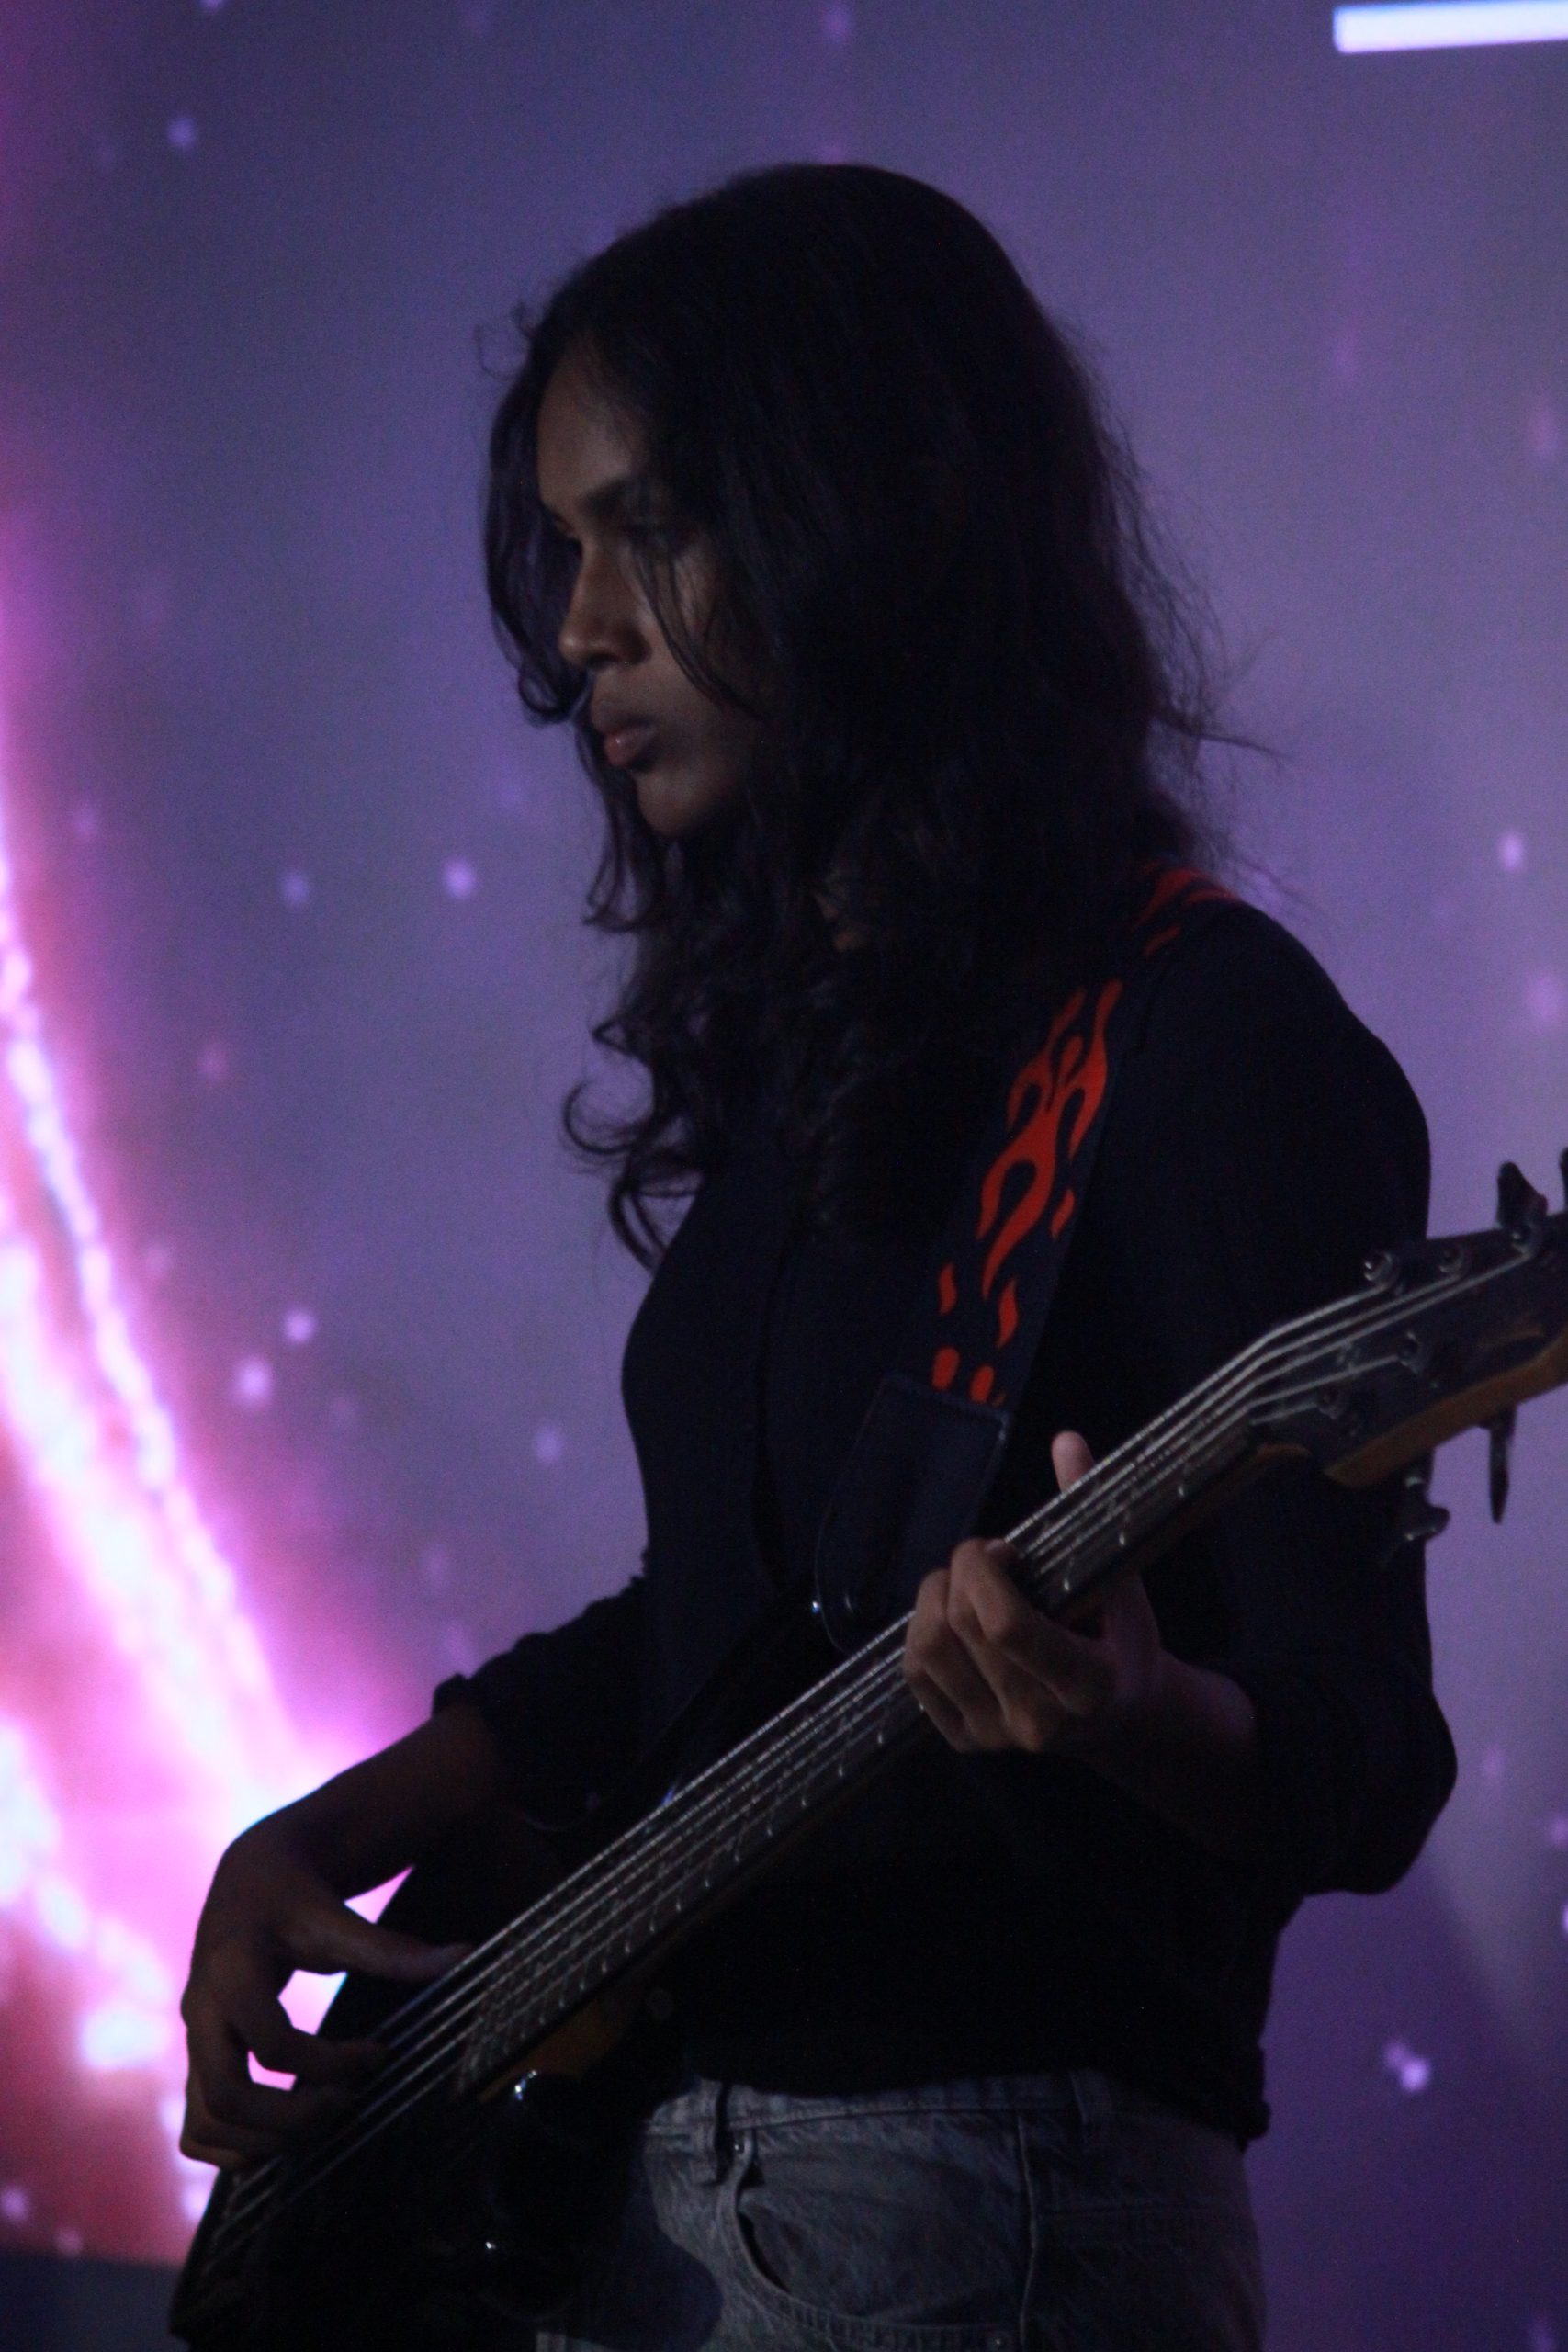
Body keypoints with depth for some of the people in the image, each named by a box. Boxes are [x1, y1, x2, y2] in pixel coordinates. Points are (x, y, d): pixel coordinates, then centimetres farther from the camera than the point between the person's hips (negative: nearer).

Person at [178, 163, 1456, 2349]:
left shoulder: (1204, 1043, -13)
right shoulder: (798, 1028, 12)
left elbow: (1367, 1769, -16)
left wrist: (1138, 1722, -36)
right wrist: (320, 1840, 9)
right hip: (644, 2166, 8)